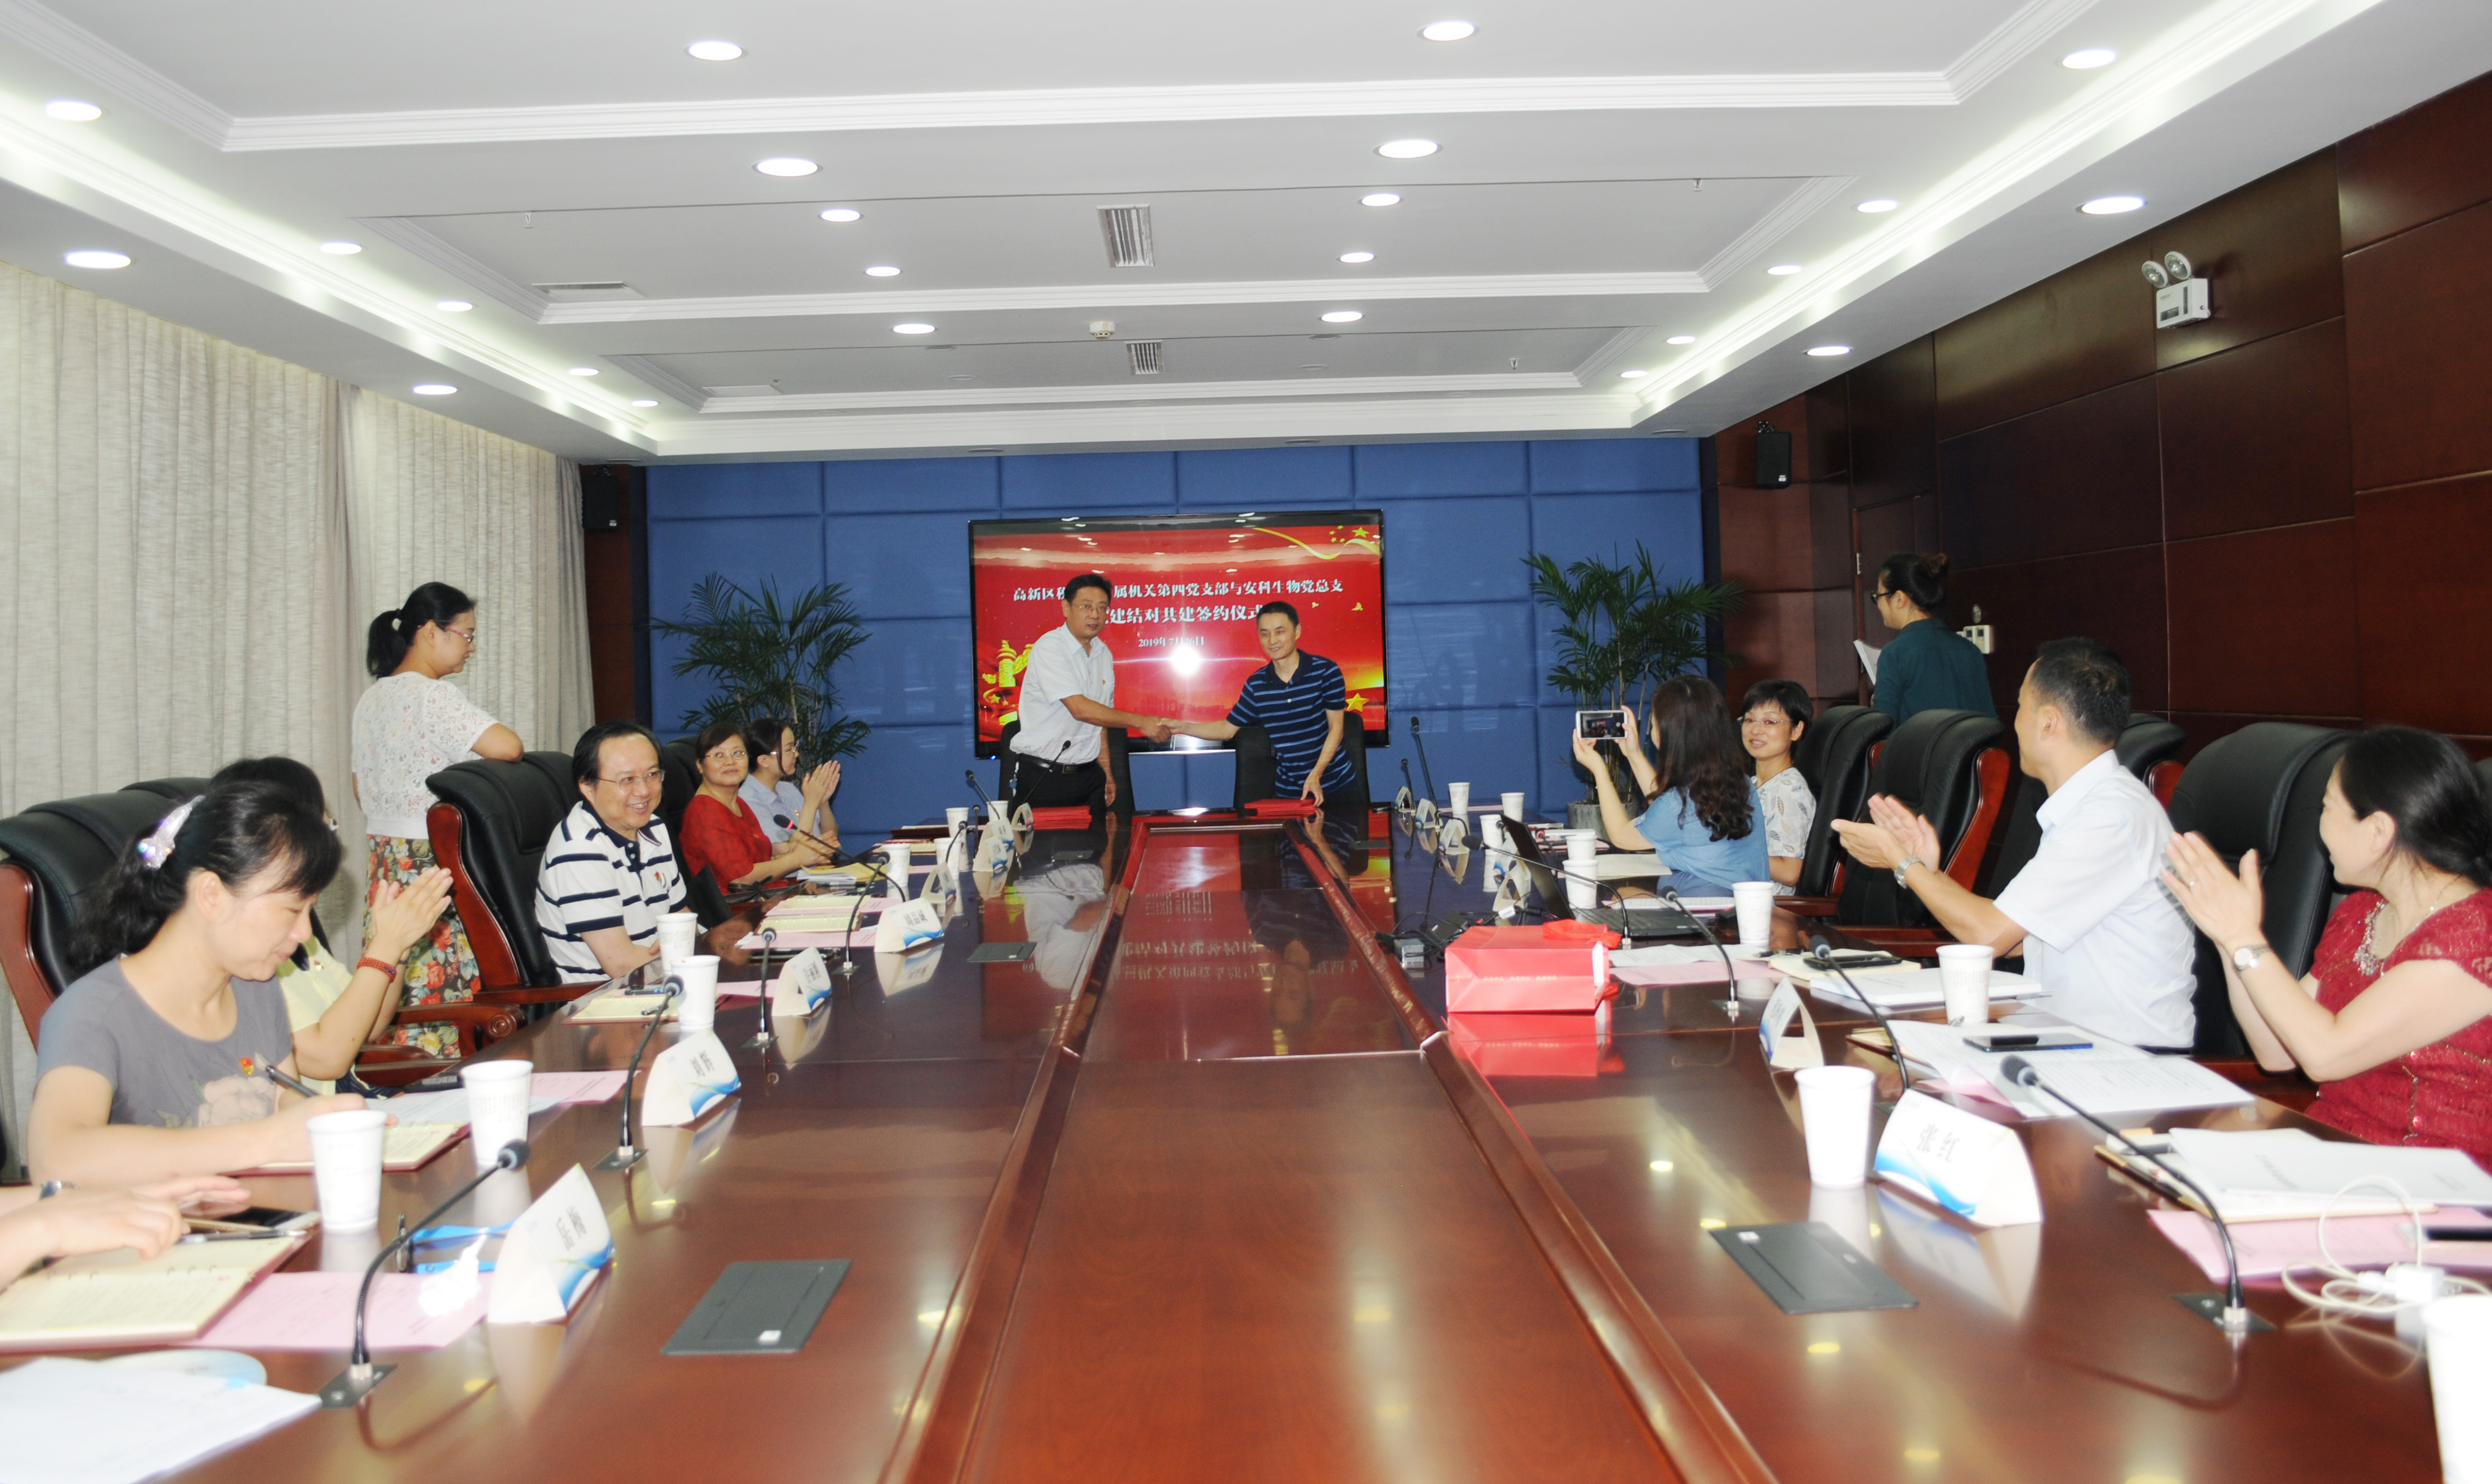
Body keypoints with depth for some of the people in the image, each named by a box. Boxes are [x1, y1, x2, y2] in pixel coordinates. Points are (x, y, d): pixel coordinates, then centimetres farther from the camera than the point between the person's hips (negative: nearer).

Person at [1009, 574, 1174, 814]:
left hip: (1088, 775, 6)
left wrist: (1105, 771, 12)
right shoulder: (1049, 648, -13)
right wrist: (1140, 722, -18)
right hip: (1042, 776, -6)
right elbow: (1080, 710, -21)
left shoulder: (1103, 654, 9)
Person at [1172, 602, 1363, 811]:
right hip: (1289, 792, 2)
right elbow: (1228, 729, 7)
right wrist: (1182, 727, -6)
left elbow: (1336, 727, -8)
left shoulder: (1325, 671, -10)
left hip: (1337, 786, -2)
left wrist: (1315, 775, -16)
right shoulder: (1256, 685, -1)